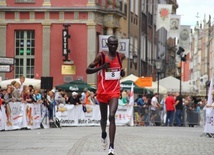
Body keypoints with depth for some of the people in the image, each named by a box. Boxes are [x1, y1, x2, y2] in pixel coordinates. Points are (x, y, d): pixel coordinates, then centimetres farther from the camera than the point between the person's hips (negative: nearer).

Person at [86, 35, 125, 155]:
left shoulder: (121, 57, 5)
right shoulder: (101, 56, -6)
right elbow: (88, 70, -8)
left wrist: (122, 72, 2)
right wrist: (102, 67, -21)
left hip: (114, 92, 0)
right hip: (102, 91, 0)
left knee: (112, 116, -17)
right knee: (104, 117, 15)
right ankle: (104, 134, 50)